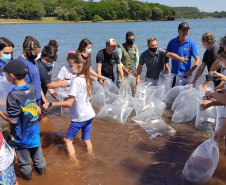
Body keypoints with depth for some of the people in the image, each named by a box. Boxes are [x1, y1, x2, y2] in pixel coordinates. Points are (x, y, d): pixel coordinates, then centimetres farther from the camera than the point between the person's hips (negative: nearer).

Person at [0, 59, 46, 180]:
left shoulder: (13, 96, -29)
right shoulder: (32, 88, -11)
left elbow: (13, 120, -23)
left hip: (21, 135, -5)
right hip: (34, 130, 5)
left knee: (23, 157, 20)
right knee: (37, 152, 27)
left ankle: (27, 174, 40)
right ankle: (41, 168, 46)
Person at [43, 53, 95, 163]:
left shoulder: (76, 80, -21)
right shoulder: (87, 79, 3)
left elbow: (69, 103, -23)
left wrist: (50, 104, -20)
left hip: (80, 117, -7)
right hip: (89, 115, 8)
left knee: (68, 139, 8)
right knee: (86, 139, 22)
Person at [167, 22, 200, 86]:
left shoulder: (191, 43, -5)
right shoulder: (172, 42, -1)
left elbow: (197, 60, -7)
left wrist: (190, 71, -18)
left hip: (186, 74, -2)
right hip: (174, 74, 2)